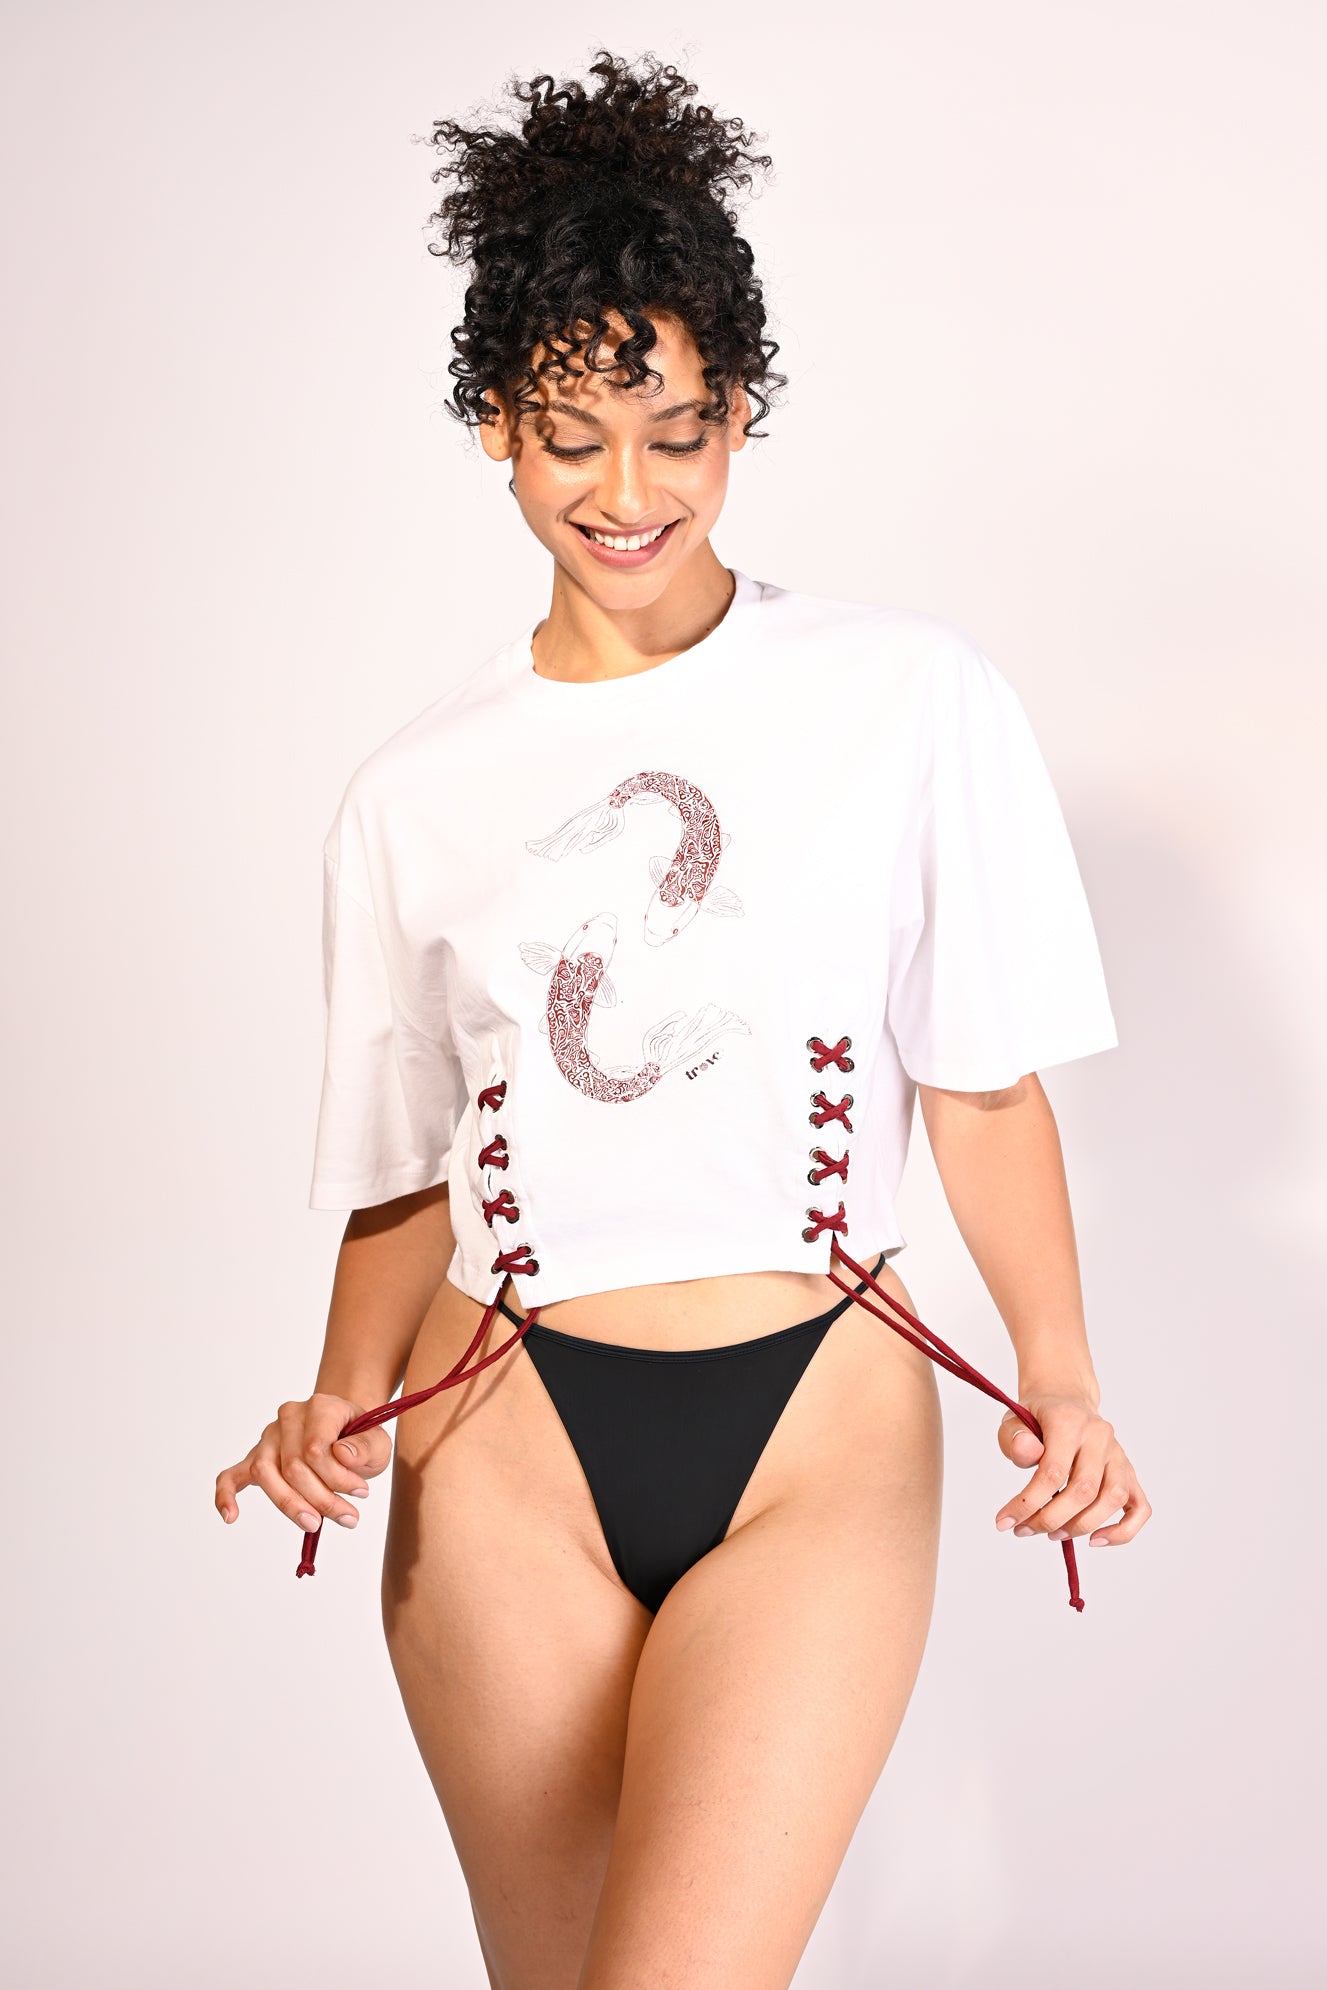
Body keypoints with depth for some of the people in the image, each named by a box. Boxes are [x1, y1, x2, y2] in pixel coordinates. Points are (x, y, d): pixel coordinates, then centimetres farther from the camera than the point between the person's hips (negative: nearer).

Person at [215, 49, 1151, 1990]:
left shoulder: (915, 697, 3)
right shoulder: (416, 793, 8)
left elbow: (985, 1086, 6)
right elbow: (409, 1176, 12)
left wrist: (1059, 1377, -5)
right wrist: (346, 1395, -4)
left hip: (820, 1431, -2)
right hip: (508, 1444, 2)